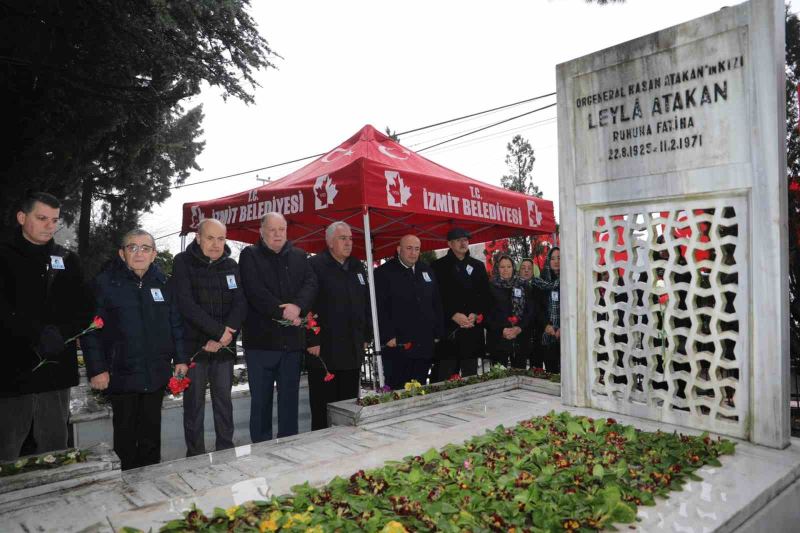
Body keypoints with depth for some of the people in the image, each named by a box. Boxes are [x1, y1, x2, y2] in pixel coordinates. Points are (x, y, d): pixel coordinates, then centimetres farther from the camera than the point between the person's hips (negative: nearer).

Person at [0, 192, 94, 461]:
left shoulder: (67, 259, 12)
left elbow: (85, 308, 7)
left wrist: (59, 333, -10)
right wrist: (39, 334, -21)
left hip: (57, 371, 3)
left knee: (55, 449, 11)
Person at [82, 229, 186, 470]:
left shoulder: (163, 283, 6)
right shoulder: (105, 283, -6)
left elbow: (176, 323, 10)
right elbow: (90, 330, -7)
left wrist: (180, 358, 6)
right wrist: (96, 369, -10)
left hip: (157, 373, 3)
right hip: (122, 374, -3)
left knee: (151, 432, 15)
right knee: (125, 433, 10)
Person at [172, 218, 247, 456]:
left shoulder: (231, 265, 7)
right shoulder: (183, 262, -3)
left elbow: (240, 303, -1)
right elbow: (186, 304, -15)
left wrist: (225, 335, -15)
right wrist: (219, 331, -18)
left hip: (224, 346, 3)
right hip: (194, 345, -3)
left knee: (224, 400, 9)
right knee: (194, 402, 4)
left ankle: (226, 452, 21)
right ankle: (195, 455, 17)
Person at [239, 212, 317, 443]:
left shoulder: (299, 256, 13)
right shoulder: (250, 255, 2)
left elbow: (311, 283, 0)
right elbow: (254, 290, -11)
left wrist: (298, 306, -18)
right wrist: (282, 311, -15)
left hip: (292, 338, 3)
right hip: (261, 338, -3)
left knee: (290, 397, 10)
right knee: (261, 398, 6)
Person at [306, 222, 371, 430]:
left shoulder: (357, 267, 14)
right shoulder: (315, 265, -8)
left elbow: (366, 304, 20)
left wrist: (364, 336, 16)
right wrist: (312, 341, -16)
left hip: (353, 350, 6)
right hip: (323, 350, -6)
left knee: (349, 403, 15)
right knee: (322, 406, 2)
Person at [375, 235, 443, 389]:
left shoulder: (427, 271, 15)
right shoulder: (383, 273, -4)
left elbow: (436, 305, 17)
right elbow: (379, 308, -9)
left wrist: (438, 334, 12)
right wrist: (388, 336, -15)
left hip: (425, 346, 6)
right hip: (398, 346, -5)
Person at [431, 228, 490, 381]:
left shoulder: (478, 266, 14)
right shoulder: (439, 266, 2)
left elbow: (485, 295, 12)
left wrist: (475, 315, -4)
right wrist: (454, 315, -13)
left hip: (472, 327, 4)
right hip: (448, 330, -4)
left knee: (470, 375, 9)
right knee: (445, 376, -3)